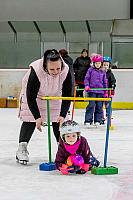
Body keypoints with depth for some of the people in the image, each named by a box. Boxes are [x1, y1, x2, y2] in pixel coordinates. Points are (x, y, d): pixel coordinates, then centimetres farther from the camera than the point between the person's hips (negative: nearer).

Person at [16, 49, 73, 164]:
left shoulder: (66, 71, -31)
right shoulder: (36, 71, -40)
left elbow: (67, 96, -21)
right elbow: (30, 96, -31)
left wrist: (62, 115, -28)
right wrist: (37, 117, -31)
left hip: (54, 96, 3)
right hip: (33, 95, -3)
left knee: (58, 120, 1)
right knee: (30, 120, -9)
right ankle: (22, 148, -8)